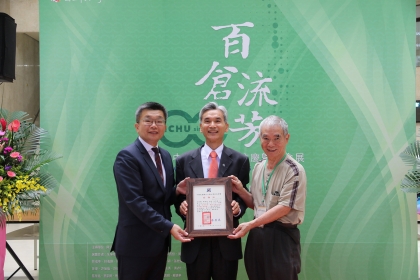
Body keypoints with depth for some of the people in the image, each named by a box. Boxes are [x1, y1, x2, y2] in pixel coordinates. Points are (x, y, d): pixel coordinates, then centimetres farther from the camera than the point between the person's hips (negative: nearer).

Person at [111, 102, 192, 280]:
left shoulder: (166, 156, 11)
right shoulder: (127, 157, -13)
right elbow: (135, 201, -20)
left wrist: (177, 191, -6)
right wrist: (168, 226, -23)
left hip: (160, 241, 7)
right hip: (136, 243, -7)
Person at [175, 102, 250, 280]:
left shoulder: (240, 161, 3)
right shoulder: (184, 161, 4)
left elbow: (244, 197, 5)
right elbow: (178, 197, 7)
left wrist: (238, 207, -16)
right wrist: (181, 206, -14)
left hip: (227, 241, 0)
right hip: (195, 241, 1)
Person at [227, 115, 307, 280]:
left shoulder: (294, 170, -12)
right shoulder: (258, 168, 9)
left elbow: (285, 207, -17)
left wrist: (250, 224, -20)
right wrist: (240, 191, -2)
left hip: (281, 238, -6)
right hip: (256, 236, 6)